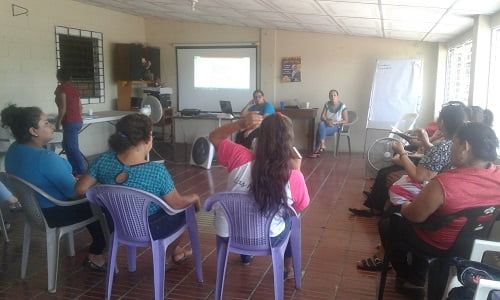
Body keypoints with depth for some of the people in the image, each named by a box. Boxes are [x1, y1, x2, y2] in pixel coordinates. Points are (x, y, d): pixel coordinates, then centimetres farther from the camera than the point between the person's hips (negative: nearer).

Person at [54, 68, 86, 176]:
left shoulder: (61, 88, -7)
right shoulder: (73, 87, 15)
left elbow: (63, 107, -15)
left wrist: (58, 122, -8)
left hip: (70, 122, -9)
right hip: (78, 121, 9)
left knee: (73, 148, -6)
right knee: (67, 145, 18)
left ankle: (82, 172, -6)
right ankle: (74, 169, 22)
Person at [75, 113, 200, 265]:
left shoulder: (104, 160, -18)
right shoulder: (157, 171, -30)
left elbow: (80, 189, -8)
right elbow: (177, 204, -18)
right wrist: (194, 198, 3)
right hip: (148, 231, -5)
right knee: (192, 201, 21)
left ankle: (175, 250, 45)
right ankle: (172, 251, 41)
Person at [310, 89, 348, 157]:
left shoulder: (342, 106, -9)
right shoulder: (327, 104, 2)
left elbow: (346, 120, -8)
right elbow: (322, 117, 1)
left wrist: (334, 122, -19)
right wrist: (327, 121, -21)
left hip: (336, 126, -4)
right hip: (327, 124, 4)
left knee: (320, 131, -32)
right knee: (321, 124, -35)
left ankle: (317, 149, -18)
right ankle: (322, 145, -35)